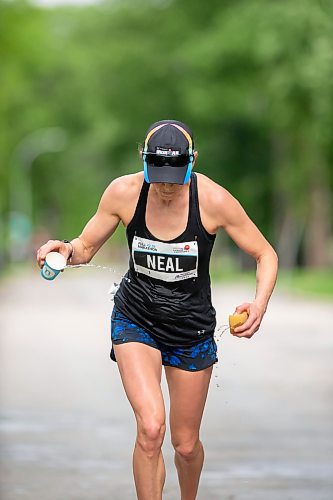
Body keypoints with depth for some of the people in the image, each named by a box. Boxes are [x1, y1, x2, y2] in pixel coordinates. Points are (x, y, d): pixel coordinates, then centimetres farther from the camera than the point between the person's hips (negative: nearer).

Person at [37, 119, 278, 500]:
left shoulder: (214, 200, -19)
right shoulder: (124, 192, -15)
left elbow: (265, 255, -8)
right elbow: (87, 246, -1)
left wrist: (259, 304, -27)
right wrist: (66, 250, -25)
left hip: (191, 328, 0)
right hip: (135, 321, 0)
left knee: (186, 444, 11)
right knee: (151, 427, -24)